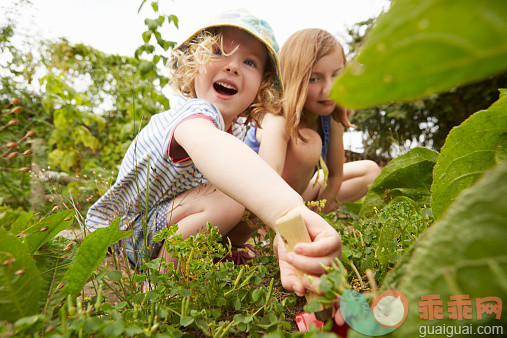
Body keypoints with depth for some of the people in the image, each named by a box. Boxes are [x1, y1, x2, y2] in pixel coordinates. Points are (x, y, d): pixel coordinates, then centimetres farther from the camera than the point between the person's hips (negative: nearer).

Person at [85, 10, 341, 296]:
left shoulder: (236, 130, -4)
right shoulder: (194, 111, -31)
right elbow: (207, 144, -56)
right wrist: (287, 213, -73)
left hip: (164, 226, 8)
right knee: (225, 200, -30)